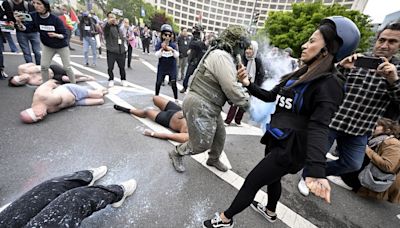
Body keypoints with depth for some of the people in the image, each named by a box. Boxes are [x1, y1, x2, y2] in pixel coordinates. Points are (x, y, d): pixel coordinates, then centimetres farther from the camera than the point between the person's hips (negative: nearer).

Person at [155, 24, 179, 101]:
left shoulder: (173, 45, -4)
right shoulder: (159, 44, -6)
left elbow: (177, 56, -14)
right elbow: (157, 55, -18)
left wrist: (172, 50, -34)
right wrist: (162, 48, -36)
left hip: (172, 68, -1)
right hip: (162, 67, 1)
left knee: (173, 83, -2)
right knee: (158, 82, 10)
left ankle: (176, 99, 12)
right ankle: (156, 96, 31)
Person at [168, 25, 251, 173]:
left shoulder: (220, 55, 16)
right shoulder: (222, 56, -19)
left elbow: (227, 84, 16)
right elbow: (231, 89, -23)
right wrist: (248, 103, -8)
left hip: (209, 106, 11)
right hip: (200, 106, -11)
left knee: (220, 135, 20)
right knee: (202, 143, 2)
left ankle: (214, 159, 45)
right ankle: (177, 153, 29)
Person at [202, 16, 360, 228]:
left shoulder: (329, 84, -18)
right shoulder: (299, 75, 8)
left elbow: (319, 126, -30)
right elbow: (270, 96, 10)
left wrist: (316, 171, -41)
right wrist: (248, 84, -3)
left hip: (289, 147, -8)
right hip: (277, 139, 8)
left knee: (251, 181, 2)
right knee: (272, 177, 28)